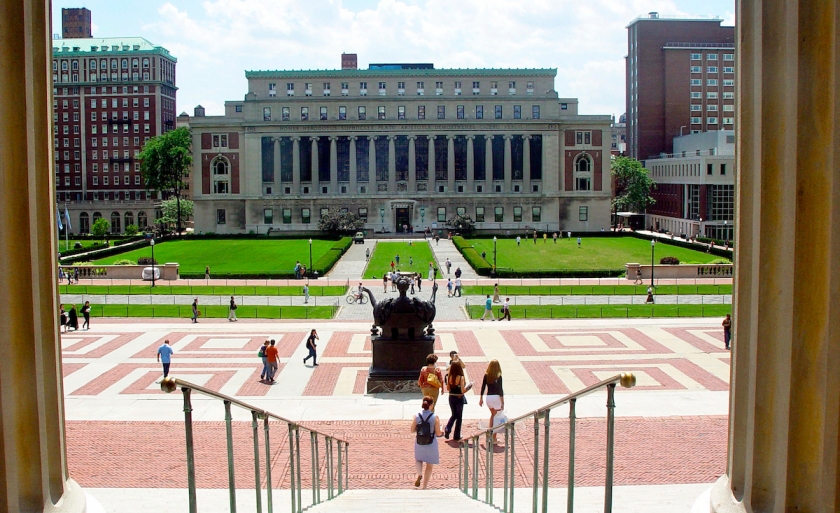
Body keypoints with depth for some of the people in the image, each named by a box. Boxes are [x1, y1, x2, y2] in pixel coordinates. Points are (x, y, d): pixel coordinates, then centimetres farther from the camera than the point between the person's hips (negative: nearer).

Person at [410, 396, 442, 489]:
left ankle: (419, 475, 4)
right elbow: (438, 433, -12)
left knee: (418, 459, 30)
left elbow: (412, 430, -2)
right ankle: (424, 487, 18)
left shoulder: (417, 416, -9)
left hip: (419, 444, 2)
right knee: (429, 466, 15)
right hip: (431, 445, -2)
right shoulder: (435, 417, -15)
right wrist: (441, 430, 9)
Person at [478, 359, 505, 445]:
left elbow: (483, 387, 4)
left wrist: (481, 398, 14)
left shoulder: (486, 375, 1)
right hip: (497, 397, -5)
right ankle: (494, 438, 7)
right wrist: (502, 402, -11)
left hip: (488, 398, 5)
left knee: (493, 414, 26)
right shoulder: (498, 377, -12)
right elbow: (500, 390, -14)